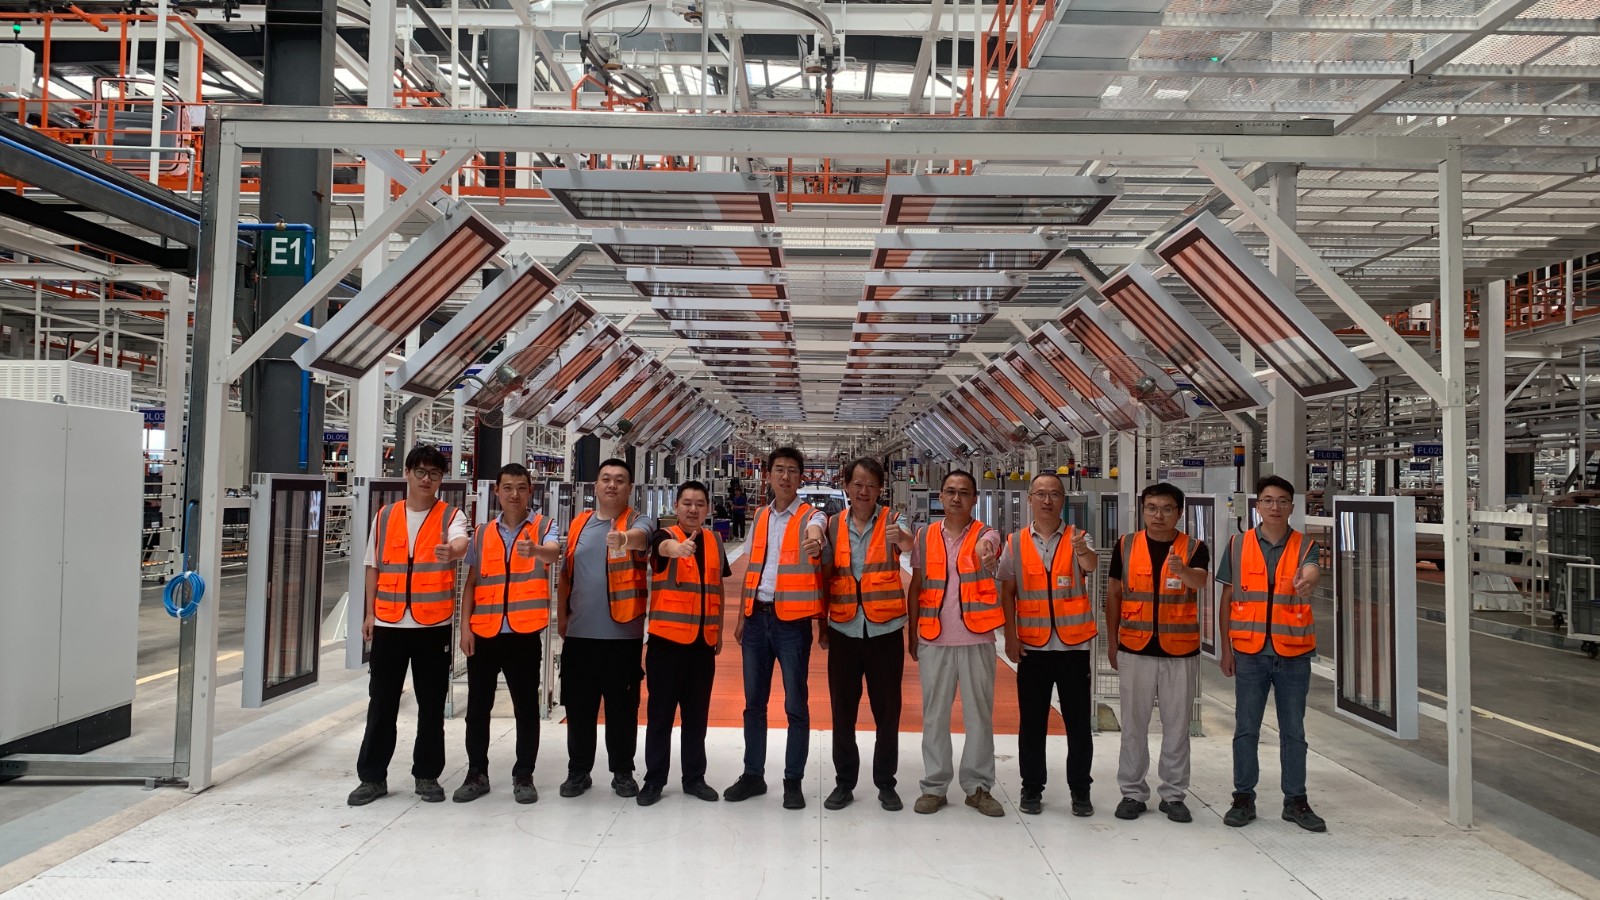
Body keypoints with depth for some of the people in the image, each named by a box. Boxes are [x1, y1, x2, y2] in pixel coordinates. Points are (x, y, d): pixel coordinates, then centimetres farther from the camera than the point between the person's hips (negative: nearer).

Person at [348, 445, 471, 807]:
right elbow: (374, 567, 13)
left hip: (434, 624, -2)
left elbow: (461, 543, -25)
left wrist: (451, 551, -48)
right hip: (388, 624, 2)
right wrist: (369, 614, 9)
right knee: (381, 703, 8)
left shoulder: (450, 516, -2)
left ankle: (427, 774, 20)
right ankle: (372, 776, 18)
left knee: (431, 704, 7)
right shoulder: (384, 517, 7)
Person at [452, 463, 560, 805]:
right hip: (484, 632, 3)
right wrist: (465, 626, 3)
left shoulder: (544, 527, 1)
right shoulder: (482, 534, 11)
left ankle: (523, 776, 16)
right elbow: (471, 582, 12)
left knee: (526, 707, 4)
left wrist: (534, 550, -45)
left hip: (524, 632, -3)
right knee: (478, 706, 9)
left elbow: (554, 552, -22)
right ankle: (477, 774, 22)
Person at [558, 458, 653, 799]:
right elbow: (566, 572, 15)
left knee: (622, 707, 7)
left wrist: (625, 539, -50)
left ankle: (623, 772, 21)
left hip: (623, 633, -3)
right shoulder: (578, 524, 10)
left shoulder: (639, 522, -2)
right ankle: (578, 771, 24)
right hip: (580, 633, 3)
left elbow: (640, 537, -28)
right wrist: (562, 614, 11)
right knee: (579, 706, 10)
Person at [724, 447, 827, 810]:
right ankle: (753, 774, 24)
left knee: (795, 704, 2)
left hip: (792, 620, -5)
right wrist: (741, 615, 13)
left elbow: (814, 532, -29)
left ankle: (793, 781, 14)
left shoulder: (811, 516, -4)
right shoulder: (760, 518, 12)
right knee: (753, 702, 12)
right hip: (757, 617, 5)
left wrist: (814, 542, -53)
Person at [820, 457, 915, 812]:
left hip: (885, 630, -2)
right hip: (844, 631, 2)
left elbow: (910, 545, -23)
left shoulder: (890, 520, -2)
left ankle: (886, 783, 20)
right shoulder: (834, 526, 4)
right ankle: (844, 782, 22)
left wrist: (900, 538, -47)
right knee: (843, 710, 9)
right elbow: (826, 576, 8)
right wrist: (822, 624, 6)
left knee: (887, 711, 7)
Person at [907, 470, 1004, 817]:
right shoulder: (925, 536, 7)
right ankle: (934, 786, 17)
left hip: (977, 639, -1)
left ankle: (978, 786, 17)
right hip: (934, 639, 2)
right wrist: (913, 632, 7)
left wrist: (986, 559, -48)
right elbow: (916, 585, 11)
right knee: (934, 714, 7)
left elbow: (983, 552, -24)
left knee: (979, 713, 5)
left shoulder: (986, 535, 1)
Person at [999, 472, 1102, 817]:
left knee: (1079, 722, 6)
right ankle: (1032, 789, 19)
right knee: (1031, 721, 8)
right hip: (1032, 646, 1)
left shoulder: (1078, 539, 1)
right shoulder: (1016, 543, 4)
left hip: (1074, 645, -1)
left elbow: (1091, 565, -21)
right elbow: (1007, 592, 6)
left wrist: (1082, 552, -45)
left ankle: (1080, 790, 19)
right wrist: (1010, 636, -2)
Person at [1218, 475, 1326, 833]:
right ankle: (1244, 799, 17)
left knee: (1293, 730, 10)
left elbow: (1312, 572, -23)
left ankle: (1296, 800, 22)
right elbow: (1227, 599, 6)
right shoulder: (1238, 545, 3)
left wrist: (1307, 582, -48)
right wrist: (1226, 649, 3)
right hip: (1249, 652, 0)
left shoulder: (1304, 546, 1)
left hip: (1293, 653, 0)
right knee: (1246, 728, 6)